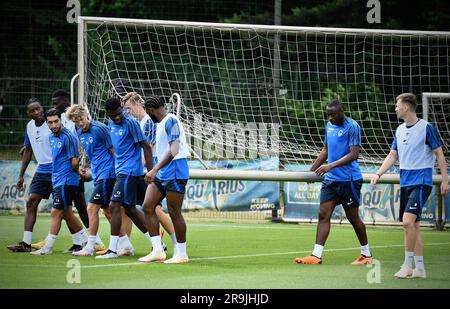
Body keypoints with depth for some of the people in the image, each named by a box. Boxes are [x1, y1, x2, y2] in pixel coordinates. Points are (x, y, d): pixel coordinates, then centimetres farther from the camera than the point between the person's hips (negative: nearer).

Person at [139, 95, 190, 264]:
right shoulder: (160, 124, 17)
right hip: (161, 173, 10)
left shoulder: (170, 121, -14)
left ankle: (181, 253, 5)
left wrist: (155, 170, -28)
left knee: (174, 213, -4)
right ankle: (157, 250, 5)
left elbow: (174, 150, -24)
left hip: (174, 172, -10)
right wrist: (154, 171, 27)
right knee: (148, 207, 3)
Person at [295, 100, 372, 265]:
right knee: (323, 215, -3)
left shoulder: (352, 127, -12)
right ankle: (316, 255, -7)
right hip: (331, 179, 7)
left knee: (352, 217, 2)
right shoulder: (329, 126, 12)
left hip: (349, 180, -7)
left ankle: (366, 254, 17)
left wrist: (331, 166, -23)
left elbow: (354, 154, -18)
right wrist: (311, 170, 21)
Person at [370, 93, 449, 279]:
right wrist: (378, 173, 4)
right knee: (413, 225, 8)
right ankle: (419, 269, 12)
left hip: (421, 182, -7)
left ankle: (408, 265, -12)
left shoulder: (426, 128, -8)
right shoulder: (400, 130, 12)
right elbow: (392, 156, 17)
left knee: (408, 221, -20)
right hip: (405, 183, 7)